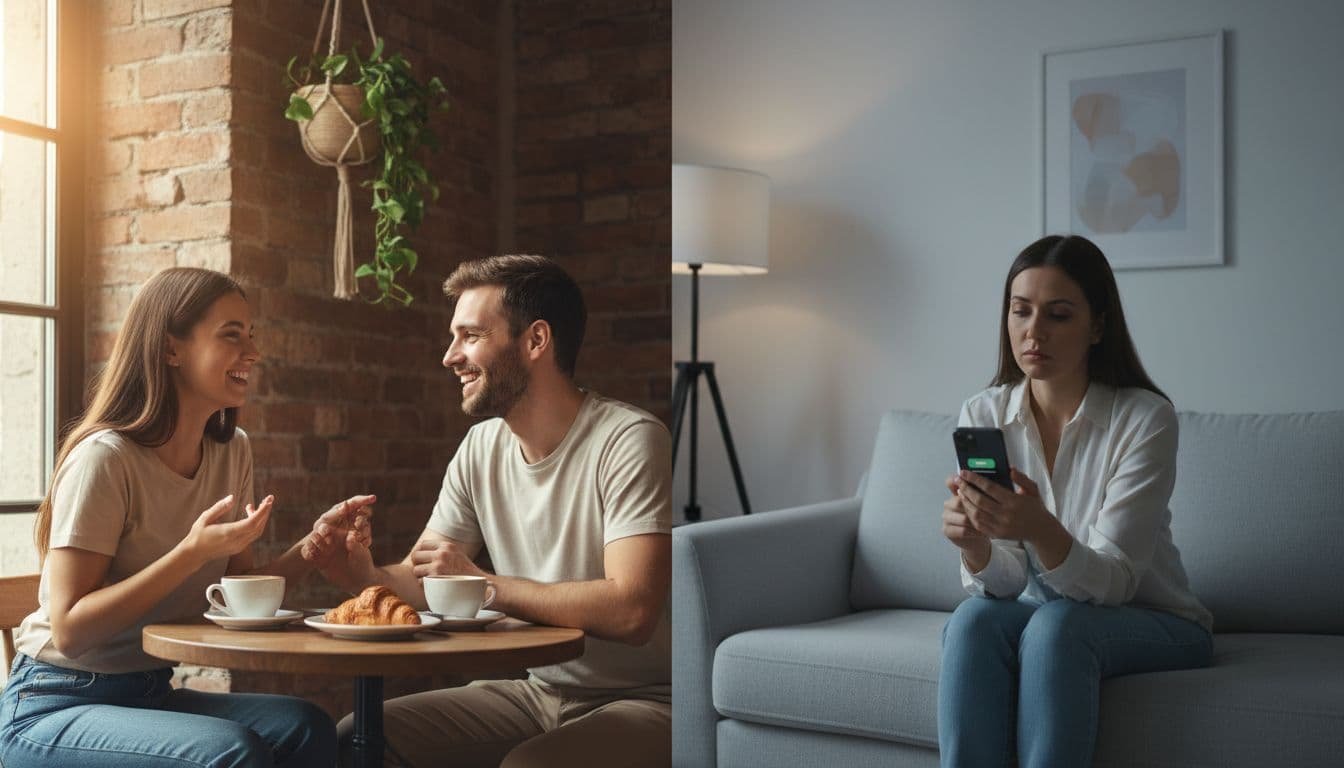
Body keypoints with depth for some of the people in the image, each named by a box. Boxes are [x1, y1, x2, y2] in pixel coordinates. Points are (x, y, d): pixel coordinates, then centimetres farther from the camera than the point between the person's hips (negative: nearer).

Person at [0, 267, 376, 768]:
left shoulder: (232, 453, 4)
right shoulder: (105, 459, -18)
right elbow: (69, 630, -20)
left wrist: (314, 547, -10)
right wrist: (193, 553, -28)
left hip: (149, 695, 6)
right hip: (53, 707, -6)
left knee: (307, 728, -22)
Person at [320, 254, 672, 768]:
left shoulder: (630, 441, -18)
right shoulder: (481, 448, 5)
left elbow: (630, 611, -27)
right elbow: (420, 581, 7)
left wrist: (483, 583, -20)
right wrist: (366, 575, -16)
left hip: (642, 701, -6)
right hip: (537, 693, 6)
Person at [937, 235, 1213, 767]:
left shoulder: (1146, 418, -16)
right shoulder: (982, 415, -5)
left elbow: (1111, 583, -21)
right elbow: (1003, 584, -9)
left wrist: (1041, 530, -42)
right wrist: (974, 544, -33)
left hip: (1151, 625, -3)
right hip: (1037, 617, 3)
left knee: (1056, 624, -33)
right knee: (972, 618, -29)